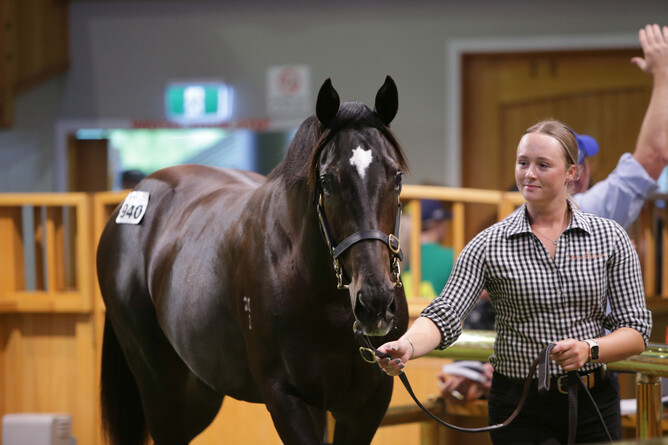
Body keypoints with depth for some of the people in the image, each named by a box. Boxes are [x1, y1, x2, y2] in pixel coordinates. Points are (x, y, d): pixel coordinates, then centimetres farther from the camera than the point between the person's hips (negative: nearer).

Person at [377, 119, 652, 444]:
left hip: (594, 405, 1)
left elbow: (637, 332, -1)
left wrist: (589, 349, -21)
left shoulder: (610, 238, 0)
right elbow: (445, 314, -15)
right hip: (520, 409, -1)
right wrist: (406, 347, -35)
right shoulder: (489, 245, -3)